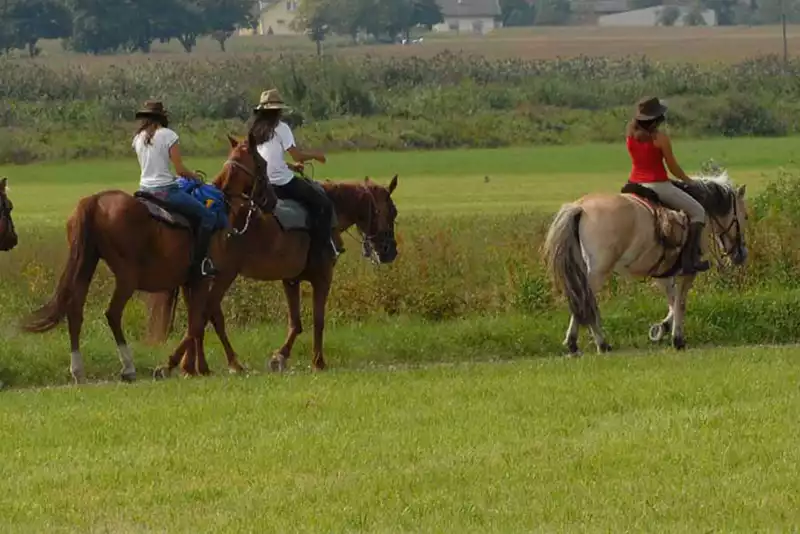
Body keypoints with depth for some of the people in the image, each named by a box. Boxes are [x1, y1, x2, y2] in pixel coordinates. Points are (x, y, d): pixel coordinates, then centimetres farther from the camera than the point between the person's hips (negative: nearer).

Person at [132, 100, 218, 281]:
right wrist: (194, 176, 11)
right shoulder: (167, 135, -9)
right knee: (208, 217, -2)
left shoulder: (138, 138, 8)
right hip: (165, 190, -7)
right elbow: (180, 169, -9)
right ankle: (198, 265, -8)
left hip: (145, 189, 7)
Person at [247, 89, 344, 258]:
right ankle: (323, 246, -6)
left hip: (263, 185, 8)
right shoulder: (280, 128, -10)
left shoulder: (255, 131, 11)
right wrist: (315, 155, 6)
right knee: (324, 204, -1)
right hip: (282, 183, -8)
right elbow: (298, 156, -12)